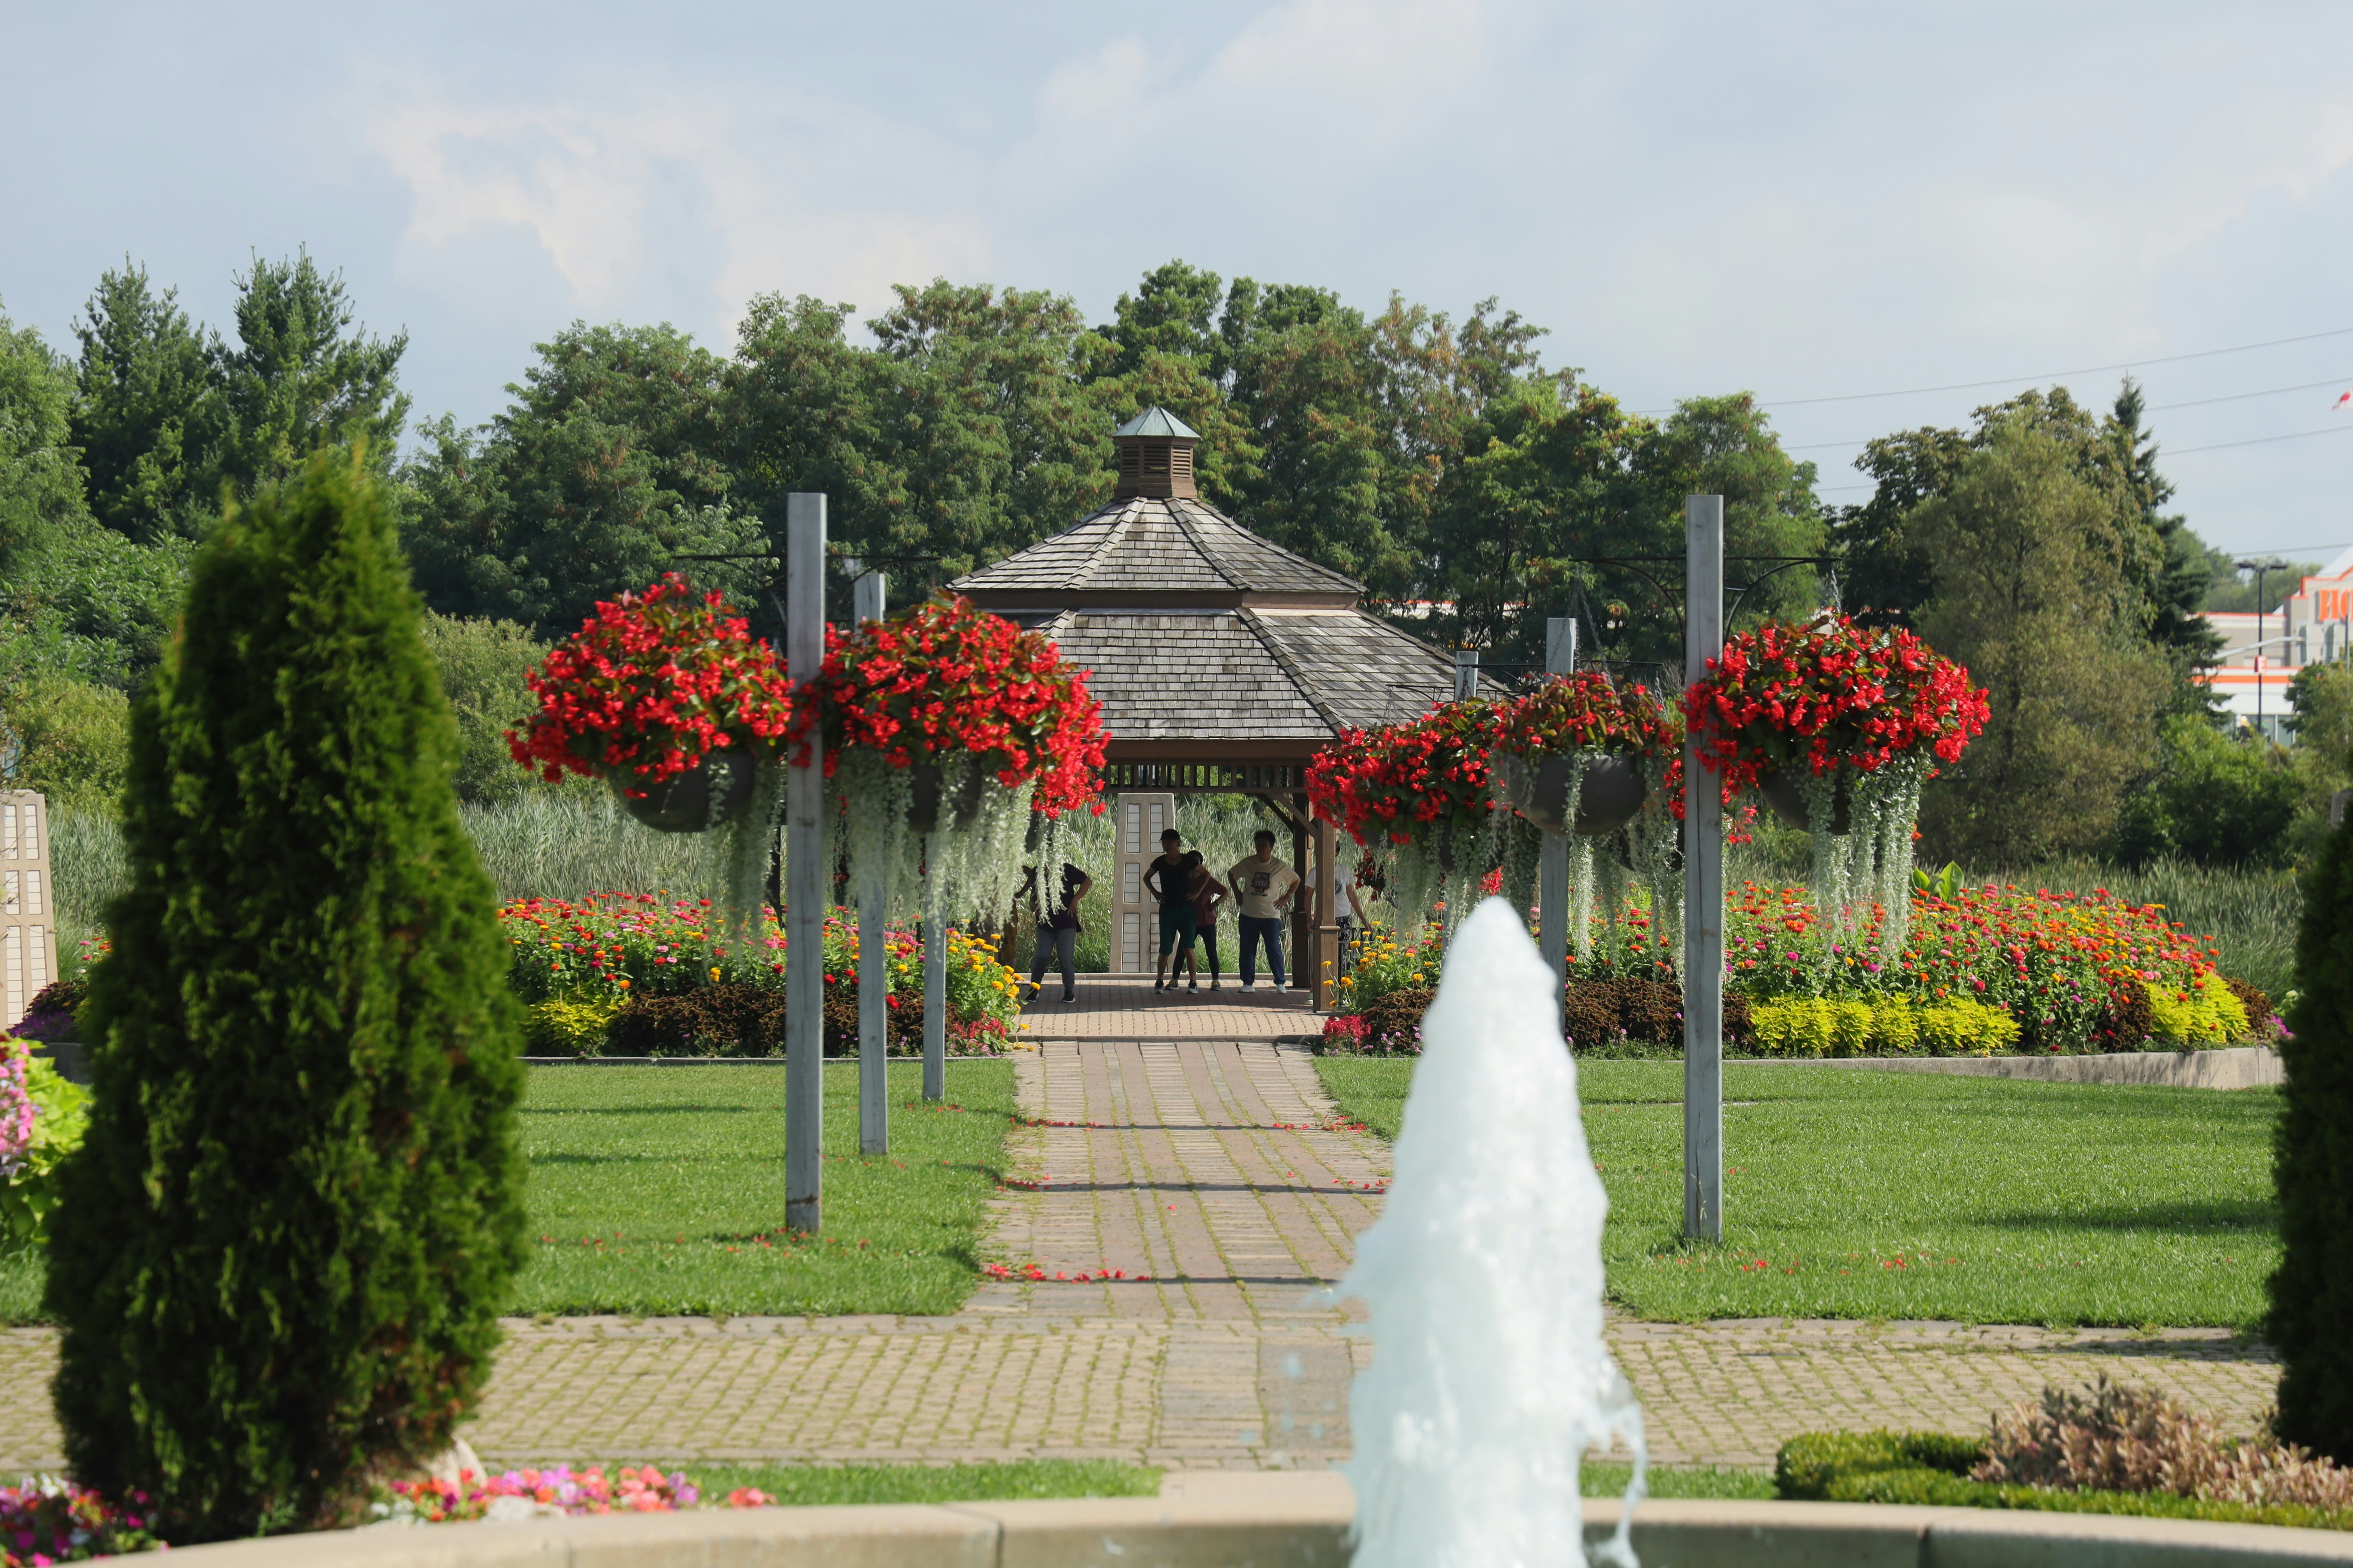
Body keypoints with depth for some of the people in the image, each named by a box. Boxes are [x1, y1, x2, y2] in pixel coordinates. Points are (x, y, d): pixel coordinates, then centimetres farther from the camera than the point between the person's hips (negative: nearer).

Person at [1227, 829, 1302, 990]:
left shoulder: (1279, 867, -2)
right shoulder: (1247, 863, 2)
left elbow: (1296, 881, 13)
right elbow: (1231, 875, 20)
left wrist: (1287, 897, 3)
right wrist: (1237, 893, 11)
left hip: (1271, 915, -2)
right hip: (1249, 915, 2)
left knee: (1274, 949, -6)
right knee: (1247, 950, 3)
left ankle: (1280, 983, 3)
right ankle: (1248, 983, 11)